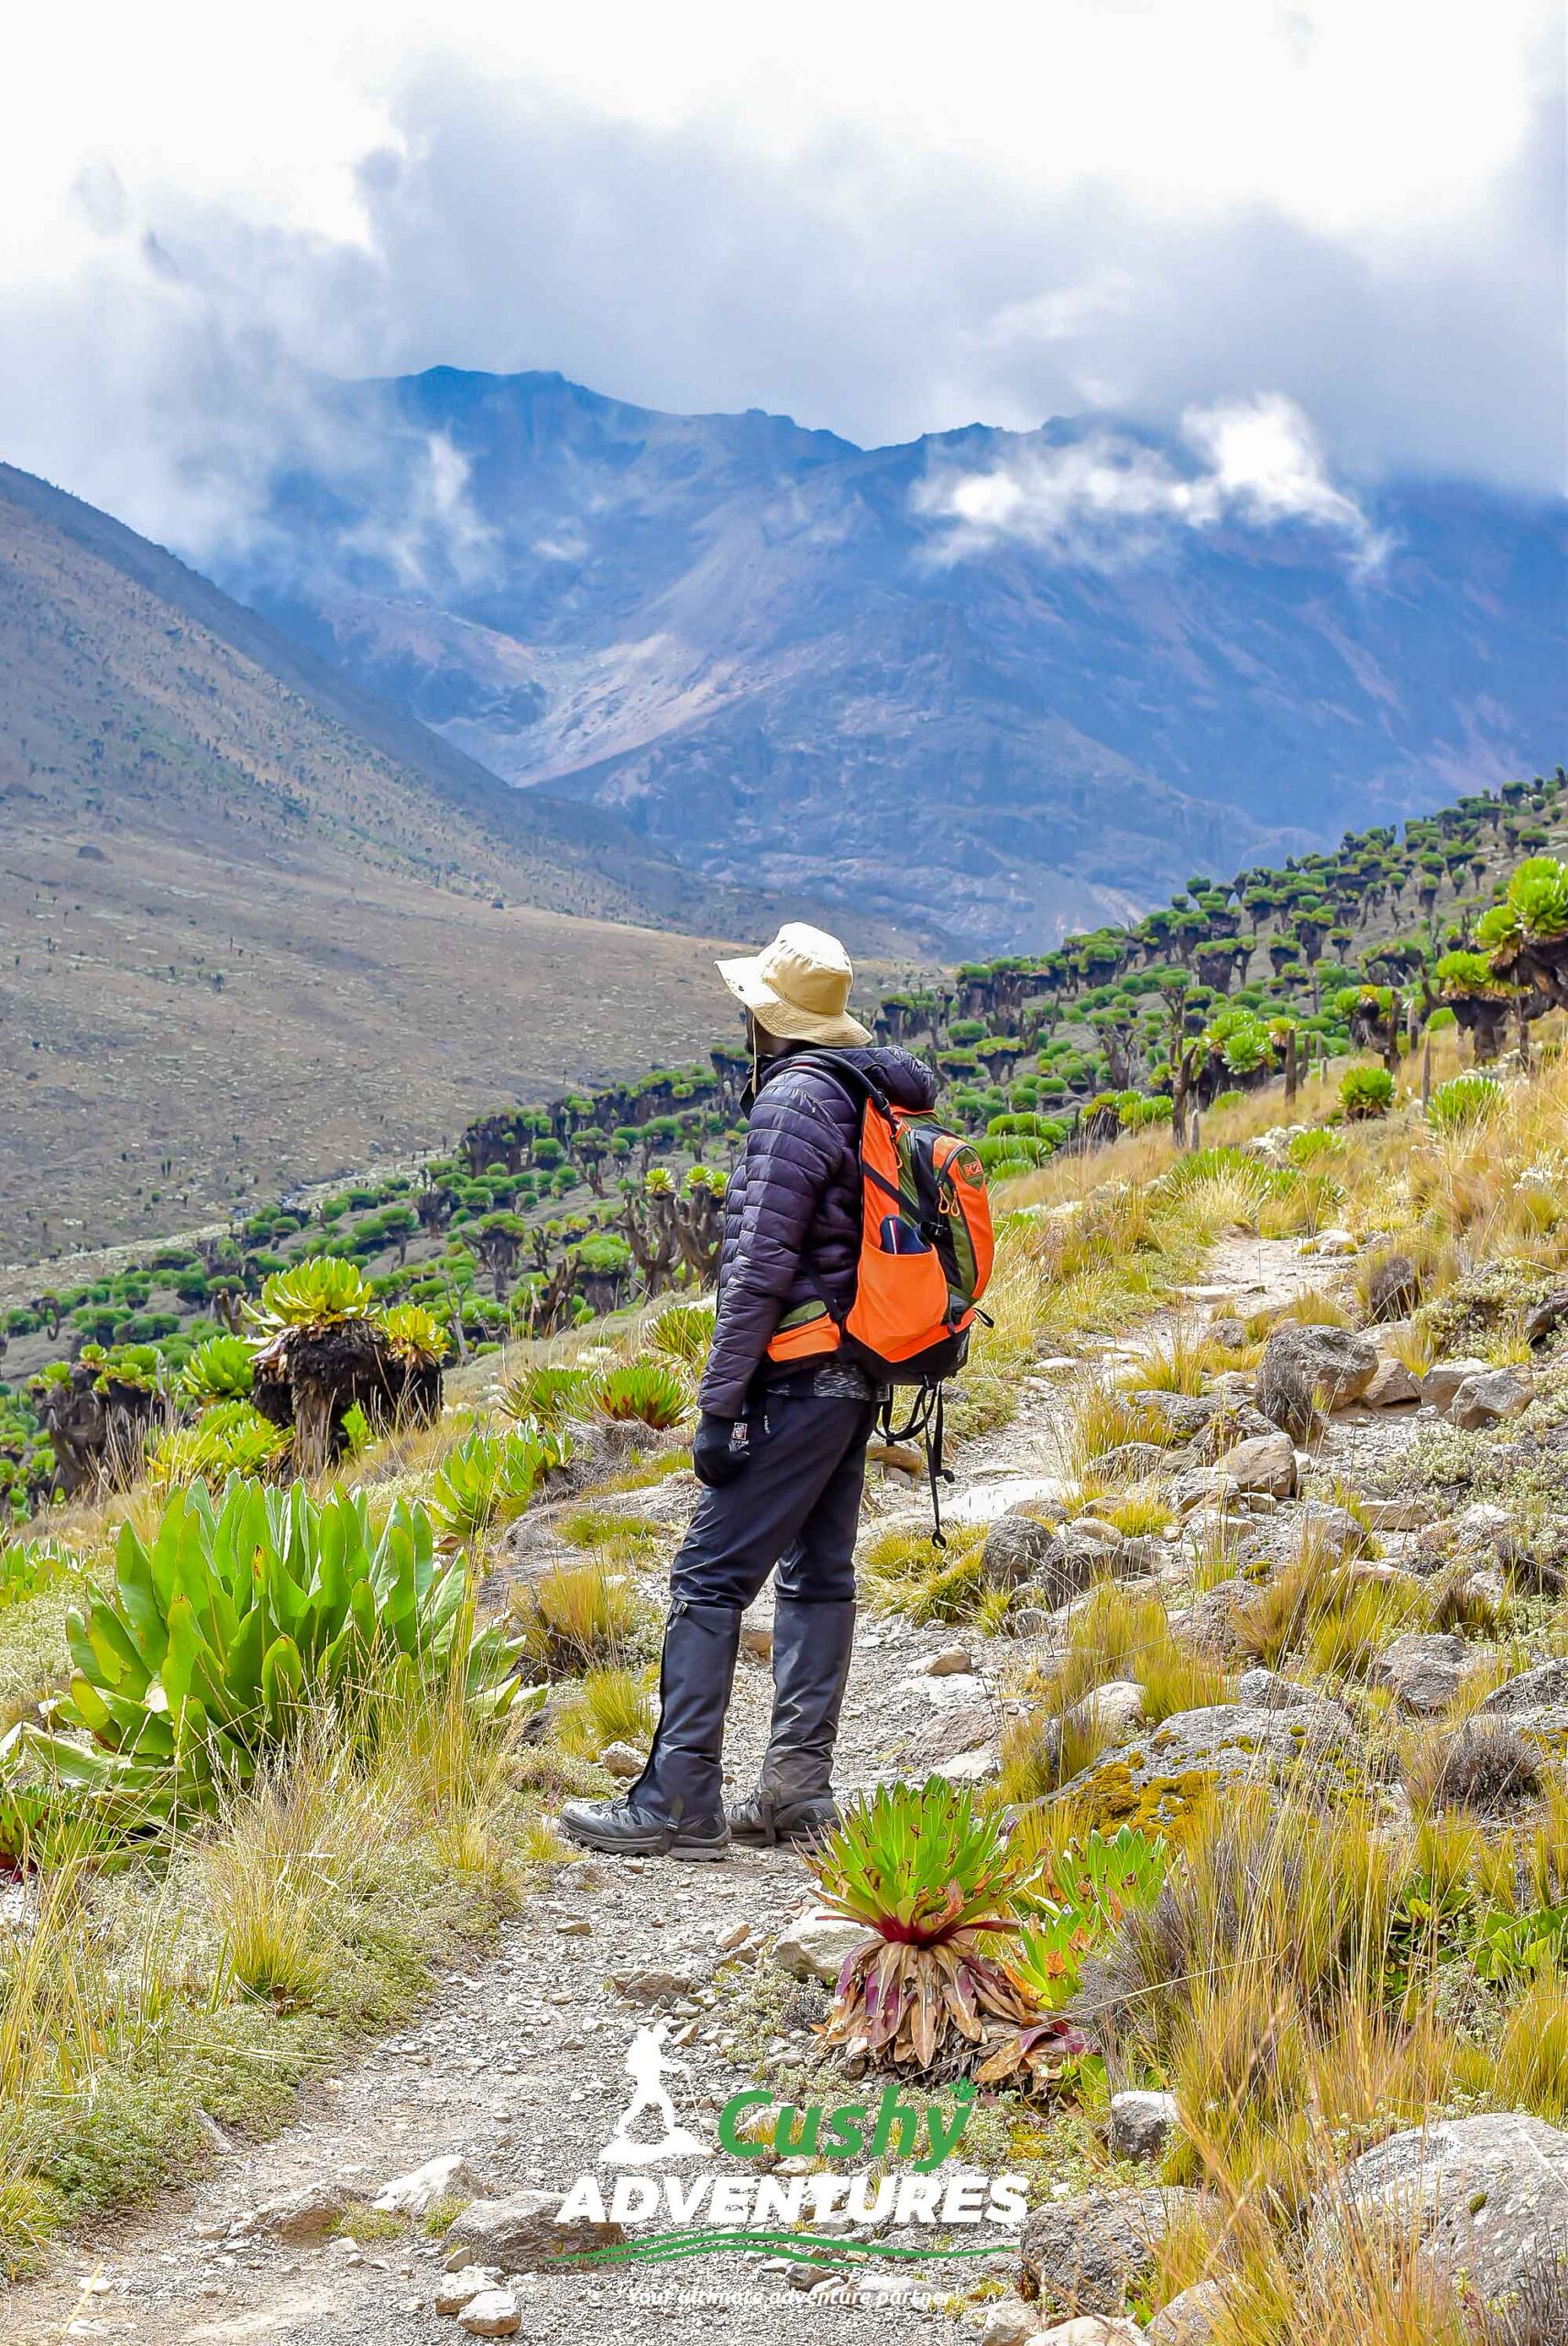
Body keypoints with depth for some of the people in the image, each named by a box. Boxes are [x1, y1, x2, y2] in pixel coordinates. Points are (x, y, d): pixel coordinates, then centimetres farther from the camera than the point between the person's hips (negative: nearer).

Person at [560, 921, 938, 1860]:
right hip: (856, 1376, 10)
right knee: (818, 1574, 12)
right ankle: (798, 1791, 16)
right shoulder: (882, 1094, 13)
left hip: (799, 1378, -10)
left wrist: (719, 1404, -17)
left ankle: (681, 1802, -6)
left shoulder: (795, 1099, -15)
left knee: (710, 1578, -7)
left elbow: (761, 1266, -19)